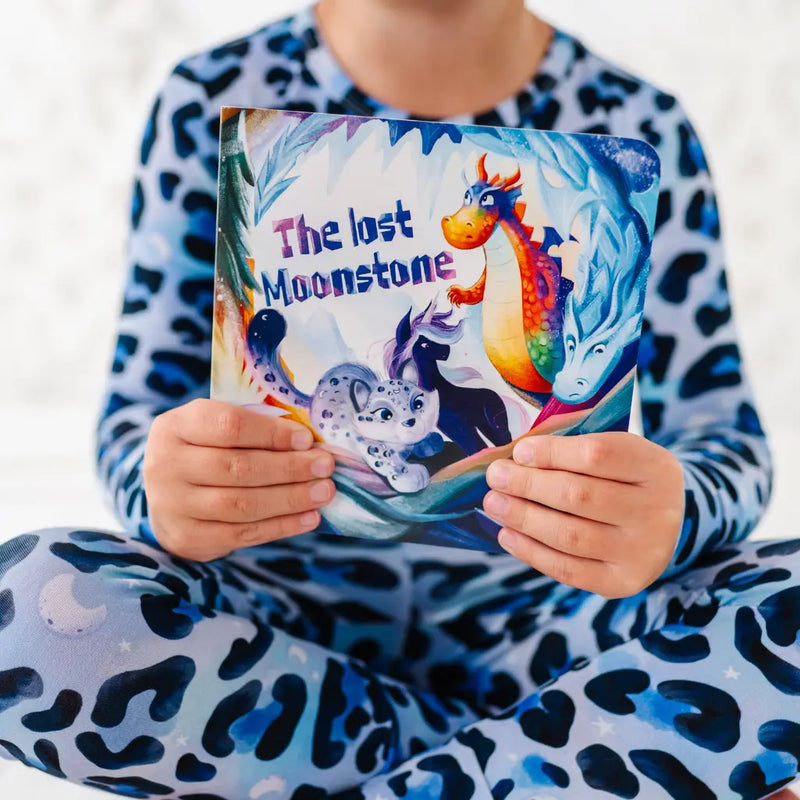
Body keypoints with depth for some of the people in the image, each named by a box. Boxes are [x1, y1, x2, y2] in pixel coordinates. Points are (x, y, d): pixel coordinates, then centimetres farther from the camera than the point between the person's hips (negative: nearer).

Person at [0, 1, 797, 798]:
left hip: (534, 610, -1)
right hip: (285, 598, 2)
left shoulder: (638, 127, -1)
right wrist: (164, 486, -26)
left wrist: (670, 514, -29)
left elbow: (728, 438, -4)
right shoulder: (214, 103, -1)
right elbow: (137, 410, -1)